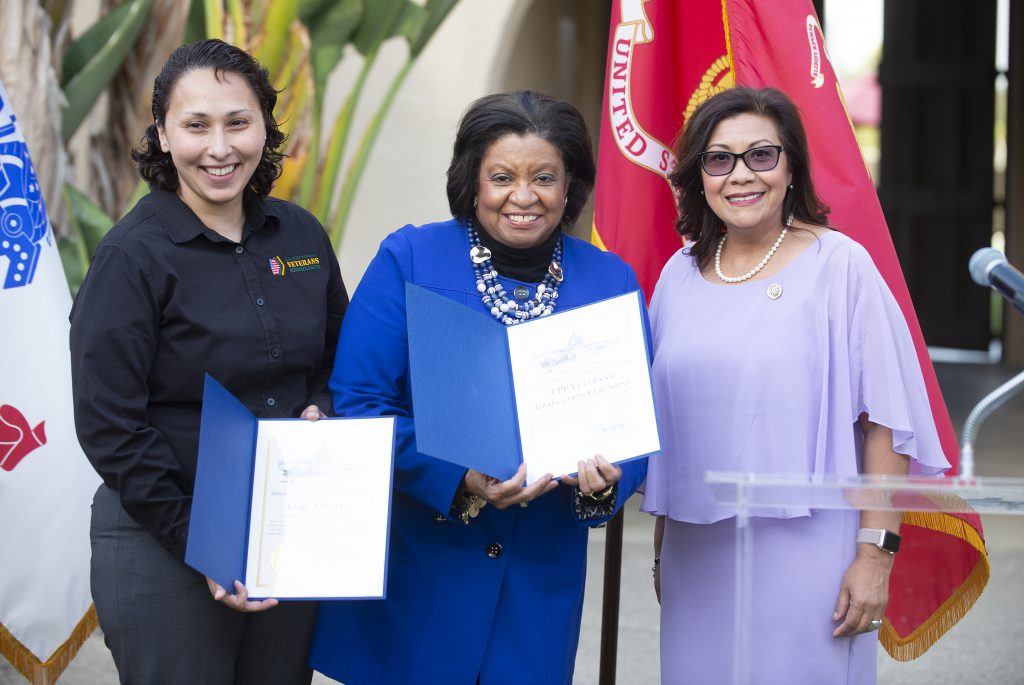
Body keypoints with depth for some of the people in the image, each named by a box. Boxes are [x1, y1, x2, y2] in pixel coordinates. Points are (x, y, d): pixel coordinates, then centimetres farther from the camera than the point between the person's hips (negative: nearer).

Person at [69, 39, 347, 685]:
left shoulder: (301, 236, 4)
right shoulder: (133, 256, -11)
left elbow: (338, 362, 18)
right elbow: (110, 426, -13)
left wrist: (319, 413, -5)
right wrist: (202, 549, -16)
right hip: (164, 550, -5)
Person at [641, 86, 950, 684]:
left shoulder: (839, 265, -7)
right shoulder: (681, 275, 8)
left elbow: (883, 419, -9)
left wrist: (877, 553, -13)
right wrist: (661, 551, 17)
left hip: (806, 551, -4)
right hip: (699, 559, 4)